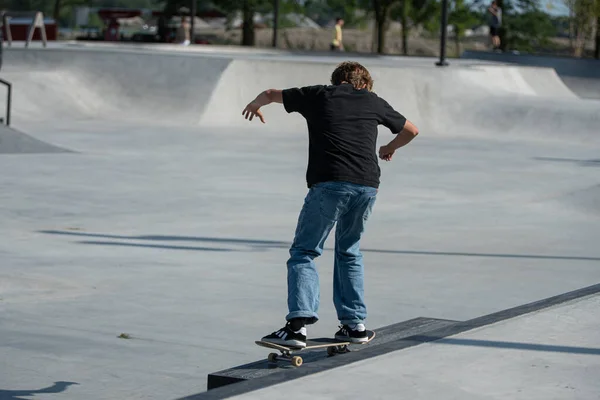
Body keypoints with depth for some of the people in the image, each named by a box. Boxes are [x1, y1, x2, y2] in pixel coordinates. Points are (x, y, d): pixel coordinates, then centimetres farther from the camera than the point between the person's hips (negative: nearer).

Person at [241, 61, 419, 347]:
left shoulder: (318, 95, 15)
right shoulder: (373, 101, 21)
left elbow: (271, 94, 25)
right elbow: (411, 130, 33)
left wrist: (255, 105, 48)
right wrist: (390, 148, 53)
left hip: (329, 184, -3)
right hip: (367, 185, 3)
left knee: (304, 252, 1)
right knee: (349, 251, 21)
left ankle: (299, 322, -14)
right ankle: (354, 323, 20)